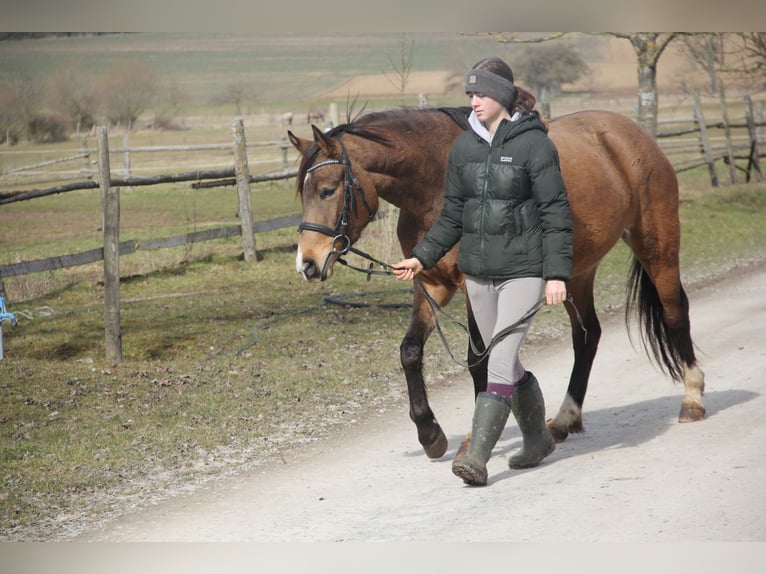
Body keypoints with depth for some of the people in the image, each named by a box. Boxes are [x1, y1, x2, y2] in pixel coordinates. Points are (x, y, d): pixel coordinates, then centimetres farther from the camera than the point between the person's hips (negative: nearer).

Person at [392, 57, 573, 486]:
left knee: (500, 359, -14)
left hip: (522, 270, -6)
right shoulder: (465, 147, 7)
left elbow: (556, 213, -11)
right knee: (505, 364, 14)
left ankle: (477, 455, -17)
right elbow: (452, 215, 15)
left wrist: (557, 273, -18)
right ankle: (538, 438, 32)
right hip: (478, 271, 6)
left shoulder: (534, 145, -10)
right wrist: (423, 258, 7)